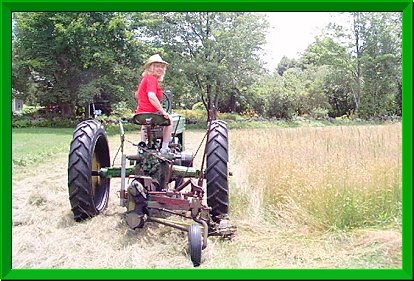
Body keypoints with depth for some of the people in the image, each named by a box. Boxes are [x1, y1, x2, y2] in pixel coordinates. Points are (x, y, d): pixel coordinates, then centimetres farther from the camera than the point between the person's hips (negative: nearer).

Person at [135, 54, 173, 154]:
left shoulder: (145, 78, 15)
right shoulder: (152, 79, -16)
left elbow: (137, 94, 28)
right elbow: (151, 97, -31)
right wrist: (163, 112, -27)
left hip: (140, 113, 10)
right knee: (169, 120, 9)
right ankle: (164, 148, 8)